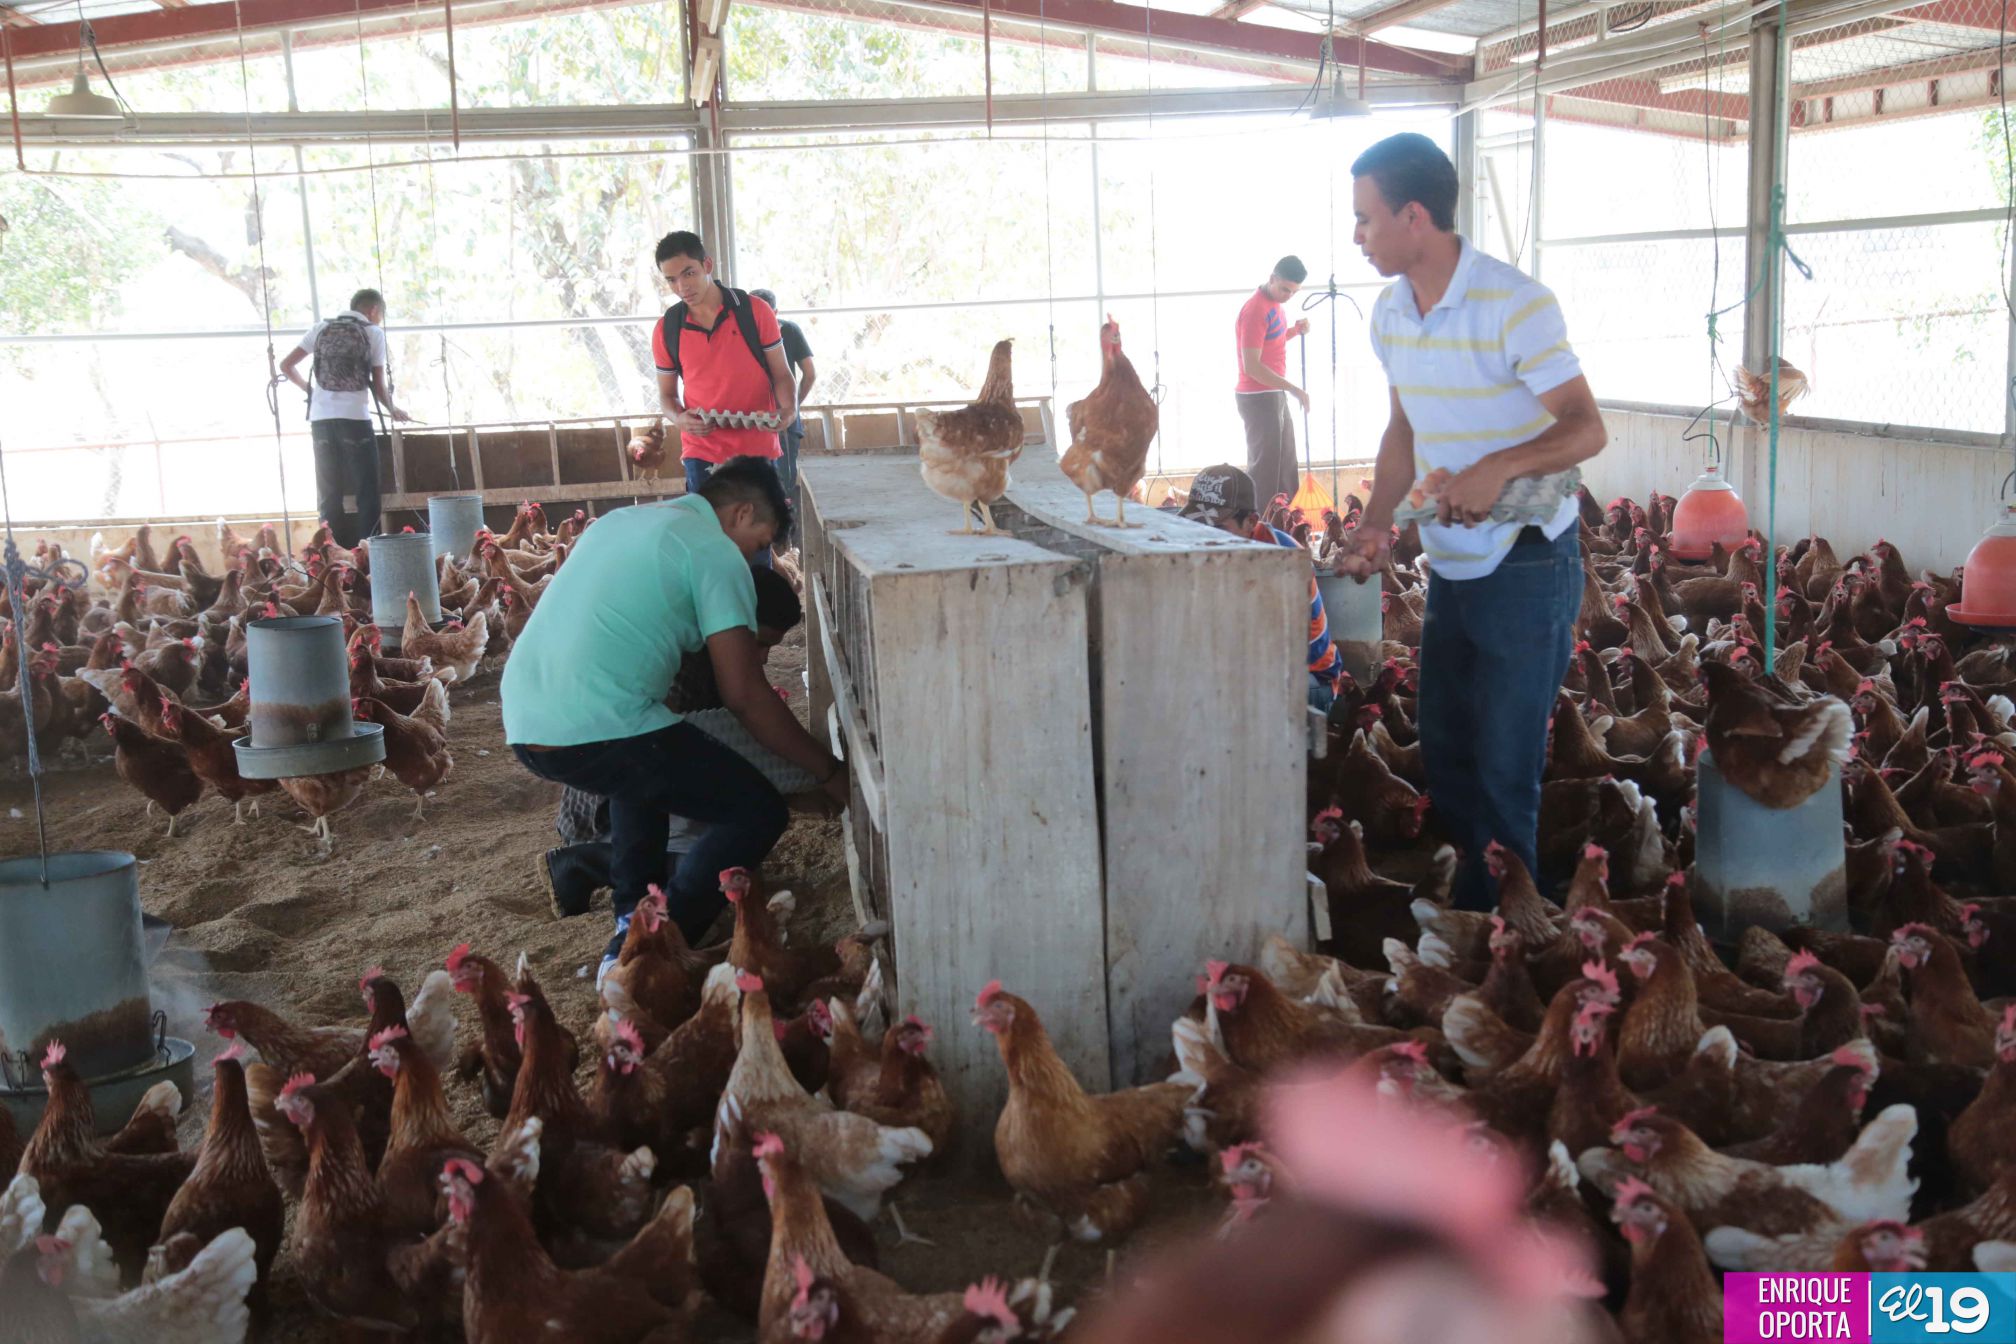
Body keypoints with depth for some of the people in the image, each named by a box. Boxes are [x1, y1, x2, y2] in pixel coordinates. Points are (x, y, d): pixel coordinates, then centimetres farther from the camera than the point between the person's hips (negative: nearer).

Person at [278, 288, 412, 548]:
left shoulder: (321, 329, 14)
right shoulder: (373, 333, 4)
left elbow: (286, 366, 14)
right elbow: (378, 386, 4)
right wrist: (393, 410, 21)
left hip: (321, 419, 4)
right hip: (354, 419, -4)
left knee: (329, 494, 9)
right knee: (366, 493, 2)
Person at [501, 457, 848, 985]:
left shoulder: (623, 520, 24)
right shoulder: (716, 553, 0)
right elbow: (744, 696, -5)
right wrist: (829, 772, 4)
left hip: (523, 724, 9)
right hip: (596, 734, -9)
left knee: (647, 763, 37)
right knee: (758, 813, 3)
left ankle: (634, 916, 31)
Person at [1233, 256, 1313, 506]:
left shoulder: (1274, 304, 9)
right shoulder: (1255, 310, -20)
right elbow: (1252, 366, -24)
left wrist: (1296, 331, 6)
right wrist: (1293, 389, -25)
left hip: (1275, 395, 10)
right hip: (1259, 398, -10)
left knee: (1285, 464, 15)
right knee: (1264, 466, -6)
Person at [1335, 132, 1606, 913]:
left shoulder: (1515, 306, -19)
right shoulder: (1390, 313, 5)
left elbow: (1586, 429, -19)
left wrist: (1501, 467, -36)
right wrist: (1376, 524, 3)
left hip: (1526, 565, -8)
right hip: (1448, 565, 8)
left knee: (1504, 775, -2)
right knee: (1443, 756, 15)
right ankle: (1461, 928, 30)